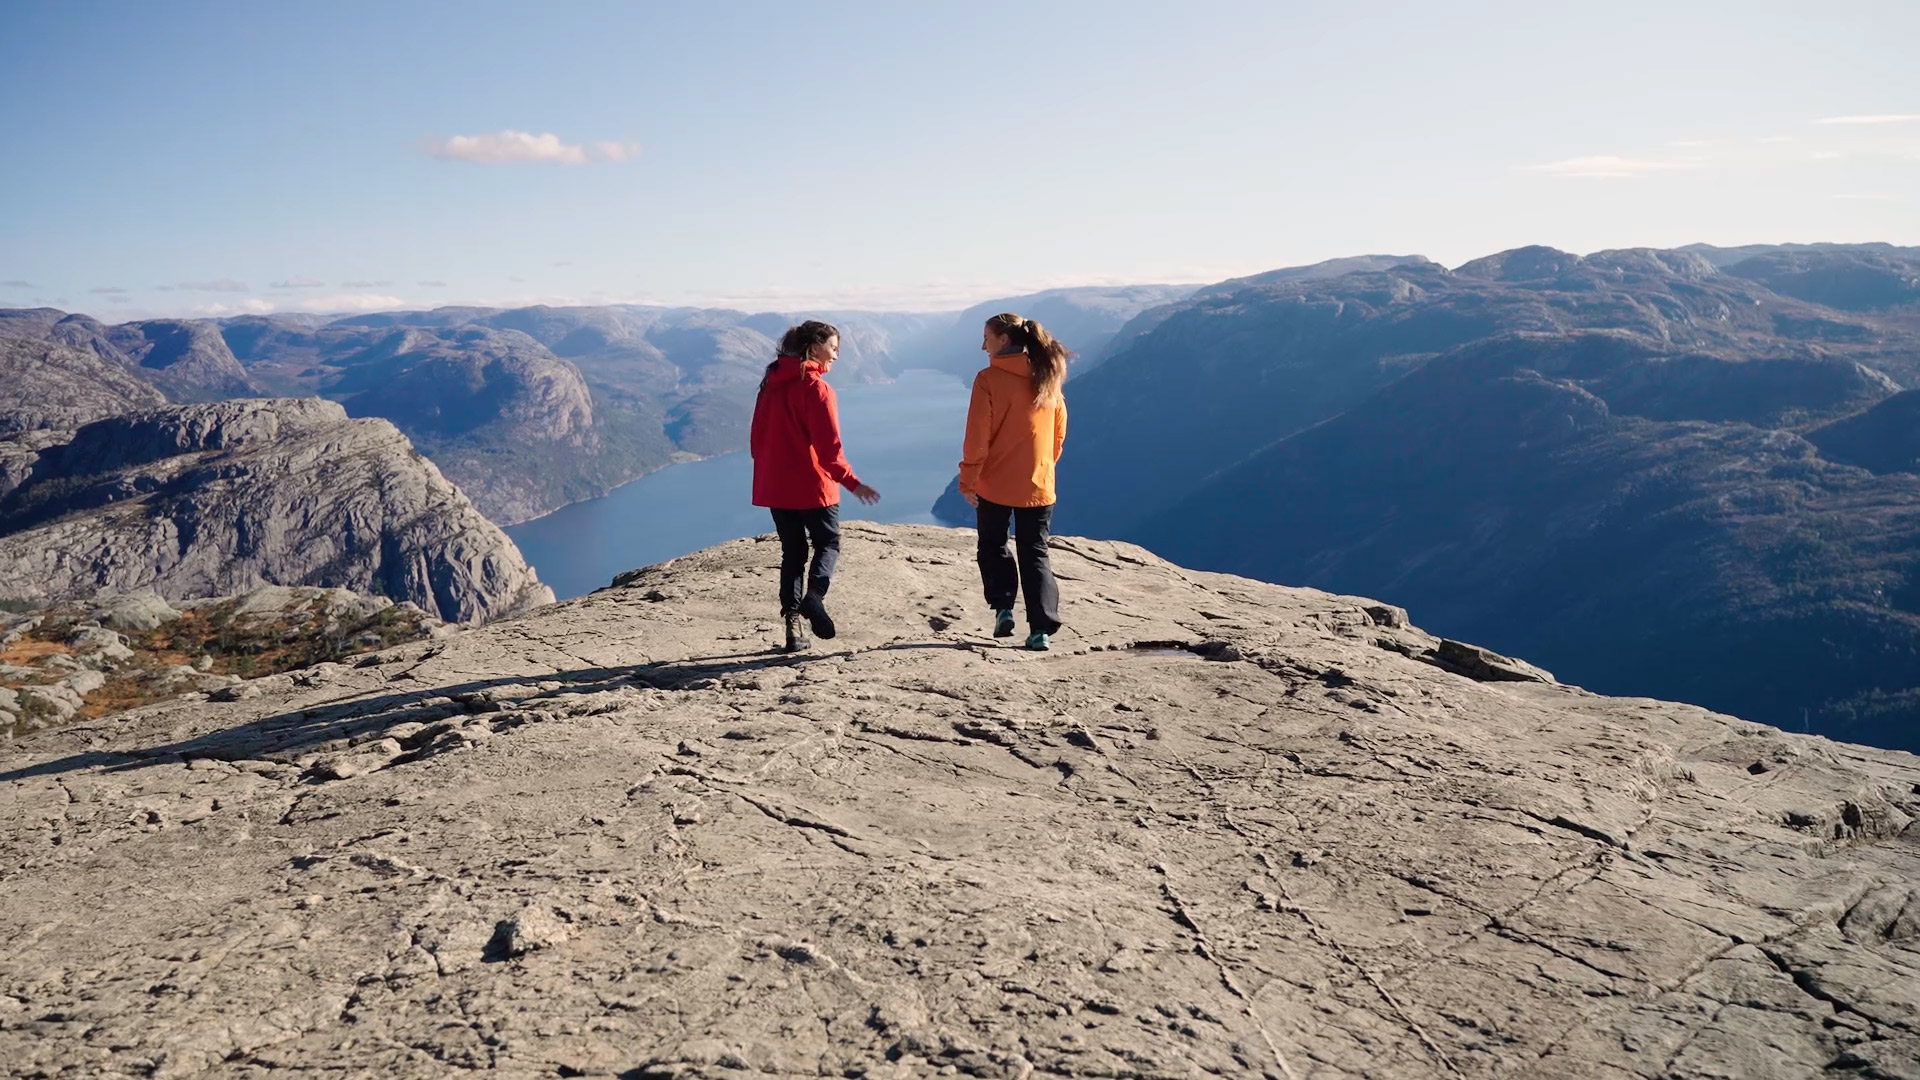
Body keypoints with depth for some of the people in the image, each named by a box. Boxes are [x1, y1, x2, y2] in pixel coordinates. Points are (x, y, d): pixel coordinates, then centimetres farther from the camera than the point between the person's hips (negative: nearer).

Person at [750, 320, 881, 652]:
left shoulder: (771, 383, 9)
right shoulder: (816, 388, -13)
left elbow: (758, 437, 14)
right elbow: (829, 446, -18)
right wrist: (852, 483, -17)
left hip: (774, 485, 6)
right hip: (812, 486, -6)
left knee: (792, 551, 13)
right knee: (828, 543, 10)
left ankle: (793, 621, 7)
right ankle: (814, 596, -17)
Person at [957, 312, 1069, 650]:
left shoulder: (989, 379, -11)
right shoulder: (1048, 378, 4)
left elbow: (977, 435, -12)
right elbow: (1059, 433, 10)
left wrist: (968, 479, -4)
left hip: (995, 483, -3)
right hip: (1038, 484, 4)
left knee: (993, 546, 19)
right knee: (1035, 554, 9)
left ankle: (1003, 606, 6)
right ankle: (1042, 628, 1)